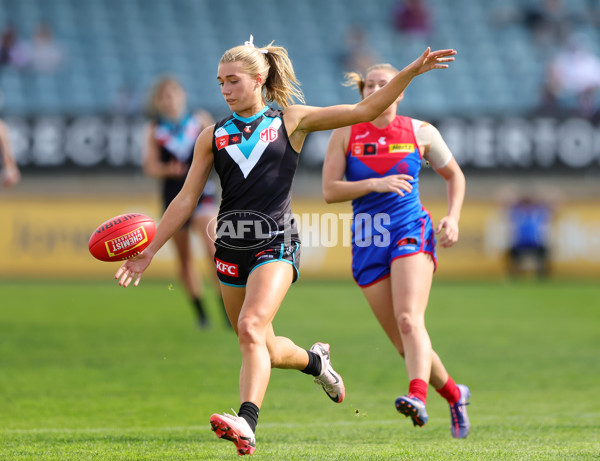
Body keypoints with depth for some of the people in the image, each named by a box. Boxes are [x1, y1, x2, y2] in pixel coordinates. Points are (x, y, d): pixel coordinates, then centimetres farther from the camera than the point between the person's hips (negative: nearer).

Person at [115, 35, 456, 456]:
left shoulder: (291, 120, 4)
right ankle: (315, 360, 44)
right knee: (264, 349, 13)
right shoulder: (213, 136, 10)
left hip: (275, 243, -4)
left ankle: (247, 424, -35)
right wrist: (150, 250, 7)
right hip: (231, 246, 4)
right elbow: (187, 199, 12)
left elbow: (365, 111, 2)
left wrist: (411, 72, -7)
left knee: (251, 329, -26)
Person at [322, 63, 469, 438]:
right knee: (401, 341, 3)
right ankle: (454, 393, 24)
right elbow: (330, 190, -3)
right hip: (367, 241, 2)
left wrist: (453, 217, 4)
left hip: (411, 230, -2)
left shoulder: (420, 132, 6)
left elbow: (454, 175, 19)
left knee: (409, 319, -25)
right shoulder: (346, 134, 5)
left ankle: (418, 396, -42)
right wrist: (375, 184, -16)